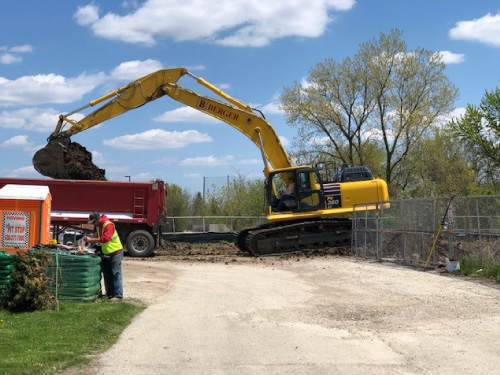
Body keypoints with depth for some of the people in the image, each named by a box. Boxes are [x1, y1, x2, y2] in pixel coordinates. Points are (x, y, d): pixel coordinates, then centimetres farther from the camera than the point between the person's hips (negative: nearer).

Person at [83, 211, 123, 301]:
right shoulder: (98, 226, 10)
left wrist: (91, 239, -31)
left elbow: (105, 238, -33)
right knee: (107, 275, 12)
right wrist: (90, 241, 0)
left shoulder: (108, 225, -21)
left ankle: (118, 295, -6)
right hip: (106, 253, 10)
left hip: (115, 253, -10)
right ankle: (110, 294, 19)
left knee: (116, 274, -8)